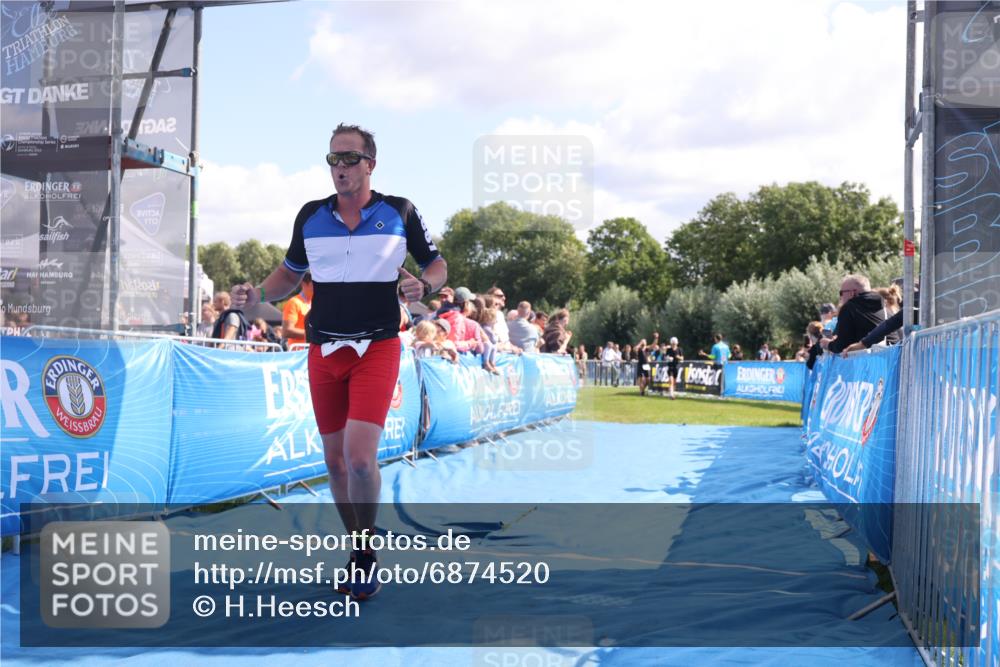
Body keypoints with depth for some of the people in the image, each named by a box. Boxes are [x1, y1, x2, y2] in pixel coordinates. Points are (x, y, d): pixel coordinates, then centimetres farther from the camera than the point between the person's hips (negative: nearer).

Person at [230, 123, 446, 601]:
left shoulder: (399, 212, -1)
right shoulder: (310, 216, 6)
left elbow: (436, 264, 8)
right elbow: (290, 273, 17)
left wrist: (422, 284, -14)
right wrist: (258, 295, -3)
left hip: (376, 349, -4)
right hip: (323, 350, 4)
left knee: (359, 458, -17)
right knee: (335, 460, 8)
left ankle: (367, 551, 4)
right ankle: (358, 552, 25)